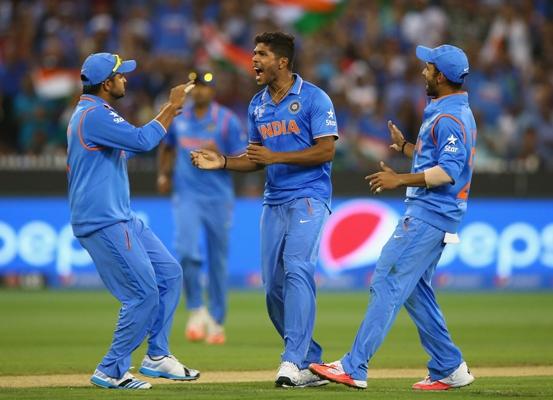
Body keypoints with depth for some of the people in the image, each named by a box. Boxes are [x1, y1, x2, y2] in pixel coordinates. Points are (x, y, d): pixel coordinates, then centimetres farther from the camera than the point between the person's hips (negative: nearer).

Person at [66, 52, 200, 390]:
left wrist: (168, 112, 18)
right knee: (144, 294, -10)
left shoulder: (96, 113, 17)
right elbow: (142, 141, -26)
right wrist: (172, 107, -15)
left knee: (170, 273, 14)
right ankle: (111, 372, -2)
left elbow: (130, 147, 26)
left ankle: (157, 356, 19)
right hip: (103, 224, -11)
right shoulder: (94, 115, -17)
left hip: (122, 219, 11)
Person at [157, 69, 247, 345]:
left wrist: (219, 156, -21)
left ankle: (216, 322, 18)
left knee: (218, 262, 6)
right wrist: (163, 173, 10)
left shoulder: (227, 120, -3)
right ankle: (196, 311, -1)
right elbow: (167, 147, 26)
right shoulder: (178, 118, 7)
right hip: (186, 196, 1)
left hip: (218, 198, -1)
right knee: (187, 252, -18)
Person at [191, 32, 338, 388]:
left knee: (297, 270, -23)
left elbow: (326, 150, -14)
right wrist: (222, 162, 2)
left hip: (308, 198, -7)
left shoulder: (313, 98, -7)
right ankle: (312, 363, 14)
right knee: (274, 286, 4)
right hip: (274, 202, 7)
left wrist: (276, 157, -20)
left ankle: (294, 362, -26)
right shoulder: (257, 105, 13)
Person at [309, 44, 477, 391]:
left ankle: (354, 368, -16)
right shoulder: (454, 113, 18)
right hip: (427, 214, 11)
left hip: (428, 216, -11)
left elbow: (448, 171, -24)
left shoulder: (450, 118, -15)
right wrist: (406, 147, 29)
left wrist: (401, 180, -25)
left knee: (388, 284, -13)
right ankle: (450, 369, 17)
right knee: (415, 290, 15)